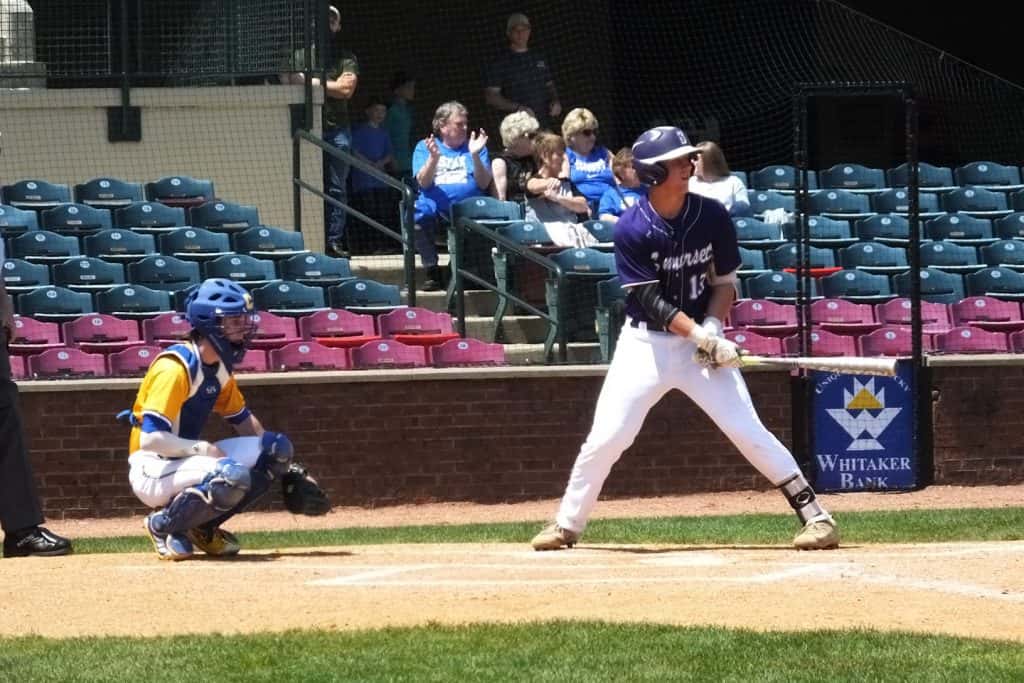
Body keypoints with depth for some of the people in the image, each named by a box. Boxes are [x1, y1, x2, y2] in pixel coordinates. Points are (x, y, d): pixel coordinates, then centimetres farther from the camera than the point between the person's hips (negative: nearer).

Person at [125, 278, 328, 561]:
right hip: (152, 470, -9)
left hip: (186, 460, 9)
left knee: (276, 450, 0)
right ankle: (163, 524, -9)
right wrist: (204, 449, -23)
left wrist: (283, 462, 10)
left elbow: (244, 421, 19)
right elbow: (150, 439, -28)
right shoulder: (176, 368, -21)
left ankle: (203, 526, 6)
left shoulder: (219, 368, 6)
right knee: (232, 476, -34)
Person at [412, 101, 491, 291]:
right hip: (435, 207, -1)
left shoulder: (474, 146, 17)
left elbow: (483, 183, 4)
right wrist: (434, 157, -16)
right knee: (419, 214, -33)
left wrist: (475, 155, -10)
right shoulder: (424, 147, 14)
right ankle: (432, 272, -19)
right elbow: (423, 183, 0)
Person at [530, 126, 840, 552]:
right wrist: (701, 337, -27)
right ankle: (567, 525, 12)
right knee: (606, 436, -5)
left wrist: (712, 326, -15)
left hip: (702, 340, 1)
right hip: (646, 343, -1)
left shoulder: (711, 217, -6)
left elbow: (724, 282, 4)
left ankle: (814, 515, -4)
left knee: (748, 431, -8)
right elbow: (652, 301, -17)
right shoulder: (632, 229, -14)